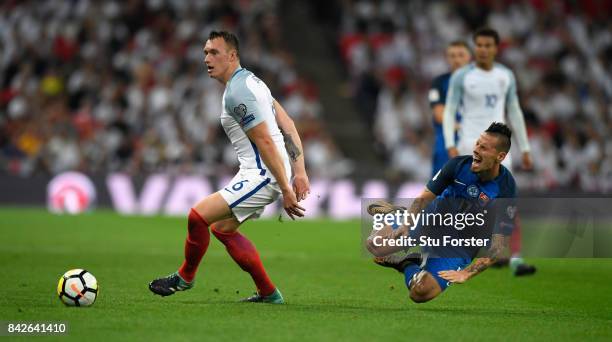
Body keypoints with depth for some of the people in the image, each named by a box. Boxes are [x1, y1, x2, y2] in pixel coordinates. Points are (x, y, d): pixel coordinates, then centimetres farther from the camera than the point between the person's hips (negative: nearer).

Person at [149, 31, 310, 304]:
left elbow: (265, 141, -22)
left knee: (198, 215, -13)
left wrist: (285, 190, -22)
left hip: (262, 175, -11)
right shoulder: (249, 81, 14)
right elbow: (287, 125, 15)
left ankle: (185, 276, 12)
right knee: (222, 228, 20)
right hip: (258, 173, 11)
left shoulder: (238, 92, -18)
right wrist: (299, 172, 12)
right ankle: (268, 293, 22)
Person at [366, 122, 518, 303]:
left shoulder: (506, 190, -24)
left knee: (420, 292, -25)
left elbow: (498, 245, -22)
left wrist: (466, 273, -28)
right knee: (374, 244, -11)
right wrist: (406, 225, -20)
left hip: (460, 249, -3)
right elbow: (425, 196, -4)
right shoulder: (459, 164, -15)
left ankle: (407, 265, 10)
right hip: (432, 219, 3)